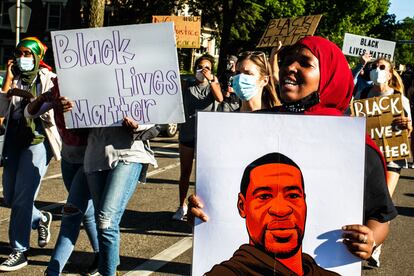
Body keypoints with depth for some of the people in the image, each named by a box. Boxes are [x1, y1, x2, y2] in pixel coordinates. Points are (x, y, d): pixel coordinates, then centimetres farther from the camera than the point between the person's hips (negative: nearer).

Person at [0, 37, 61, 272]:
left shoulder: (48, 79, -3)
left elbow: (50, 113, -11)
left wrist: (28, 96, -20)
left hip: (38, 140, -6)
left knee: (23, 198, -9)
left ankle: (20, 252, 2)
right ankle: (41, 219, 39)